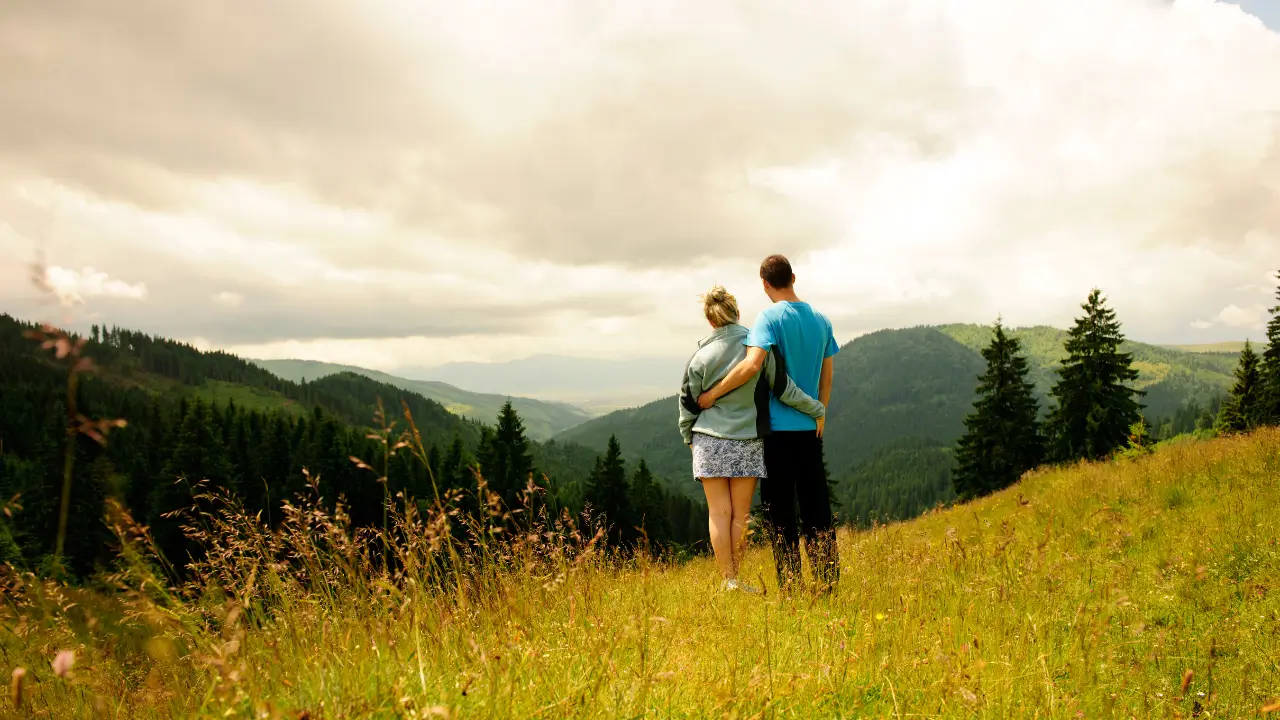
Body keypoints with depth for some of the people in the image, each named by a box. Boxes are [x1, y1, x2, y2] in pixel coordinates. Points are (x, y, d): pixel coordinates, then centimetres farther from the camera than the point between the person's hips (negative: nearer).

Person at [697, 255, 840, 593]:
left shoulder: (770, 318, -12)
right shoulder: (821, 320, 8)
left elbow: (752, 365, -25)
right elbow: (826, 377, 14)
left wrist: (713, 394, -16)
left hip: (778, 427, -5)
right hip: (810, 426, 6)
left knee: (780, 509, 1)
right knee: (816, 507, 11)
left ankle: (789, 584, 4)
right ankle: (828, 580, 13)